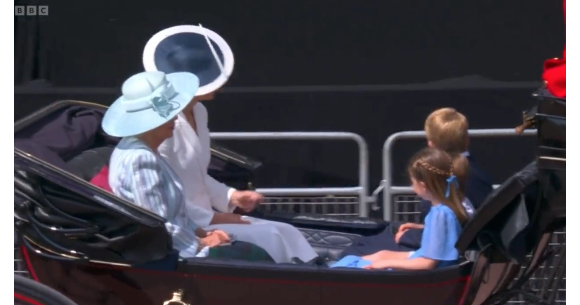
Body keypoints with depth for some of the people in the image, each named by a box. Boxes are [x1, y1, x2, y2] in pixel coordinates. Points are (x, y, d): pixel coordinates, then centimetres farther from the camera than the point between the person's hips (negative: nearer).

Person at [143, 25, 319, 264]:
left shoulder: (198, 113, 9)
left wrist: (230, 197, 5)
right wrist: (213, 219, -17)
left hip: (203, 218, 9)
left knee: (286, 233, -5)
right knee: (269, 238, -19)